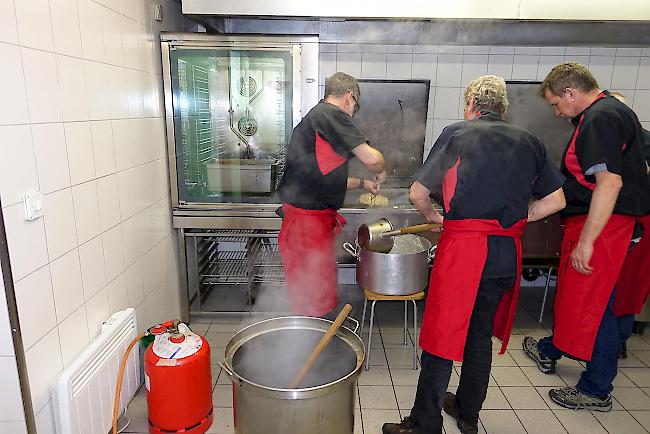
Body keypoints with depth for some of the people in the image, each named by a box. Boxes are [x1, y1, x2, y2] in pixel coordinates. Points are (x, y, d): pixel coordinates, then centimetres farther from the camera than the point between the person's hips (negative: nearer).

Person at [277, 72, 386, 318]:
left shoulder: (315, 117, 21)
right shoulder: (332, 115, -11)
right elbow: (371, 159, -16)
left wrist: (362, 184, 33)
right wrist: (380, 172, 6)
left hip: (315, 222, 10)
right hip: (308, 224, -10)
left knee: (323, 294, 20)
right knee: (313, 301, 0)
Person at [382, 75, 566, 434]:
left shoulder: (457, 134, -1)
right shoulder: (529, 141, 12)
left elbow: (417, 194, -3)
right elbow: (556, 201, 13)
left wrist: (432, 215, 16)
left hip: (463, 246, -5)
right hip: (508, 252, 6)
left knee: (441, 335, 4)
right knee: (480, 333, 19)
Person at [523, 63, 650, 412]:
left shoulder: (600, 119, -18)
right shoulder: (610, 111, 14)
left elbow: (610, 182, -28)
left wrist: (586, 240, -27)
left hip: (599, 224, -10)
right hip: (591, 221, 10)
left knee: (592, 302, 1)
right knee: (570, 289, 21)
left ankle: (597, 390, 17)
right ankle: (550, 351, 40)